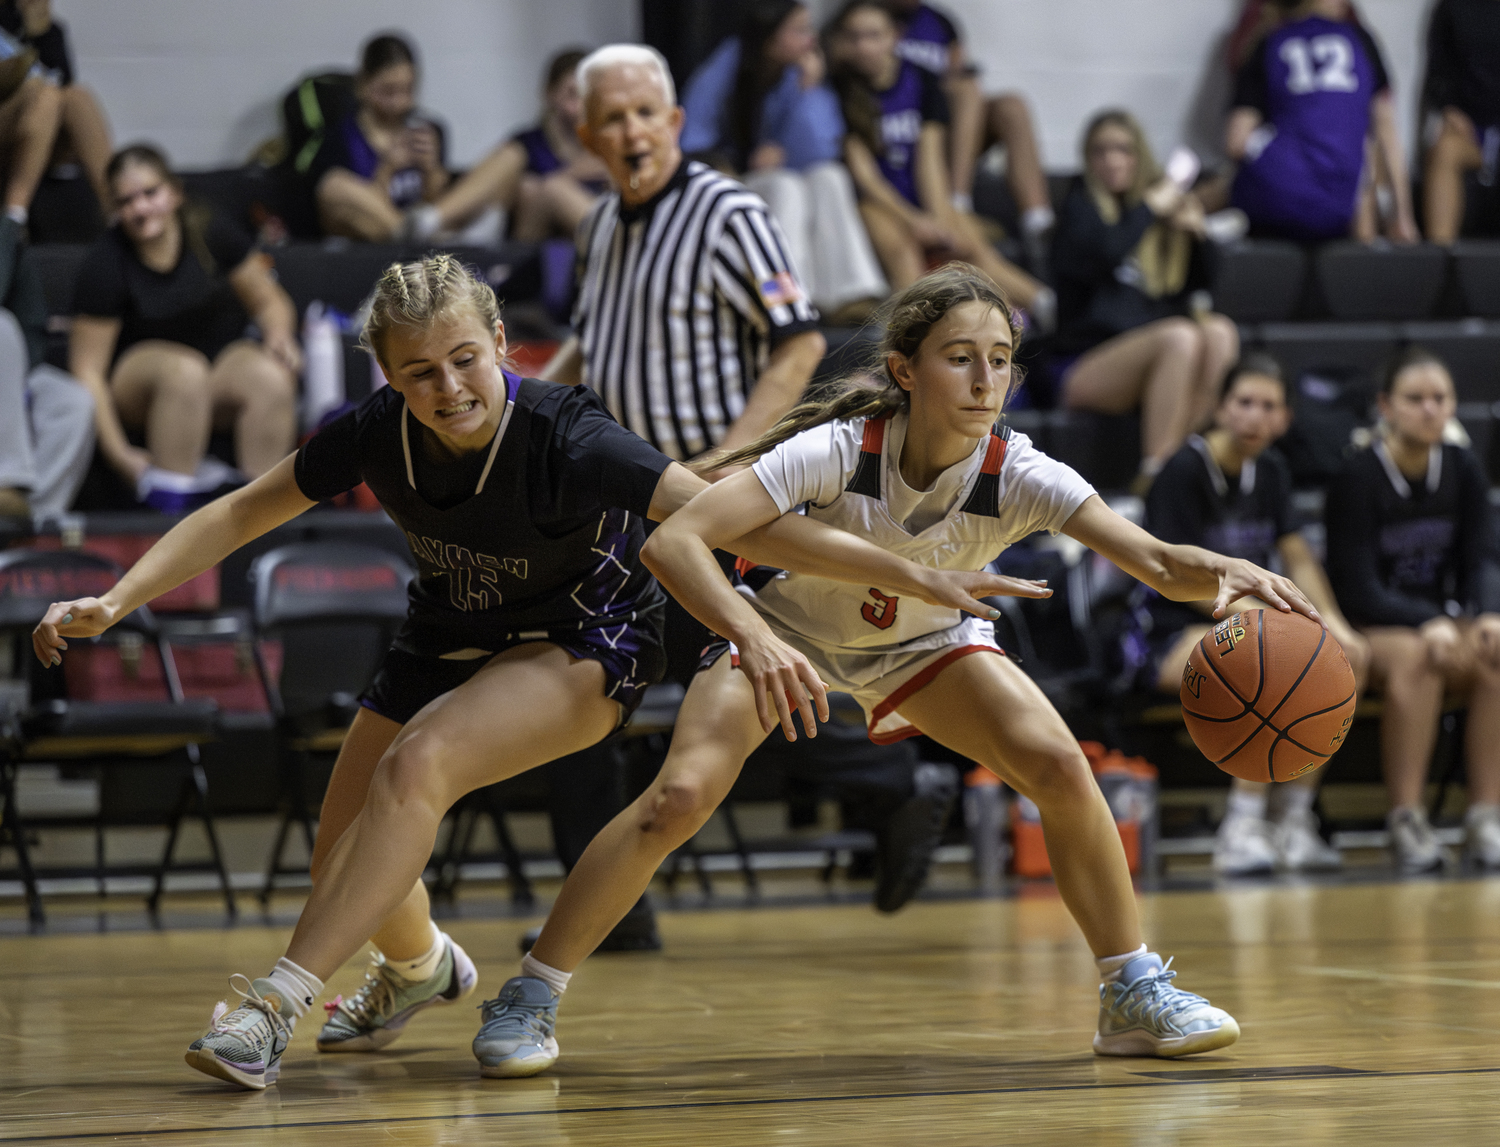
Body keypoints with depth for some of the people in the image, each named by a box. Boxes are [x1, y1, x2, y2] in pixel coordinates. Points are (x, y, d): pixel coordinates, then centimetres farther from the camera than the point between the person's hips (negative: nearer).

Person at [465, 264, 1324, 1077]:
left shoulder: (1019, 475, -30)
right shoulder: (838, 450, -35)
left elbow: (1156, 562, -40)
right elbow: (674, 541, -41)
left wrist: (1223, 572, -63)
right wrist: (751, 635, -58)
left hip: (925, 644, 2)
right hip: (787, 634, -2)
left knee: (1058, 764, -20)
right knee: (682, 795, -23)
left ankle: (1135, 995, -2)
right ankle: (530, 998, -5)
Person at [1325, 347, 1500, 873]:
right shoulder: (1357, 478, -11)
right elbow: (1358, 591, -16)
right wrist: (1433, 624, -29)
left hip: (1445, 621, 4)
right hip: (1366, 630, -4)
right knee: (1414, 657, -38)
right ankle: (1406, 822, -36)